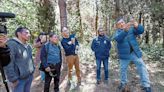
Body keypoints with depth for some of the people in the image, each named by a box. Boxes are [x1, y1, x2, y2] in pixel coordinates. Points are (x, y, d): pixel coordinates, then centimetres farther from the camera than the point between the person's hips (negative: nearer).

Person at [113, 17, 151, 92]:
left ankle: (146, 86, 9)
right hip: (124, 55, 0)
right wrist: (125, 30, -46)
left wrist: (137, 26, -40)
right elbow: (118, 38, -29)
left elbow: (141, 30, -17)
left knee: (142, 67, -3)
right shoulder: (117, 32, -5)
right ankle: (123, 82, 37)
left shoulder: (131, 28, 0)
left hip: (135, 53, 1)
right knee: (123, 69, 14)